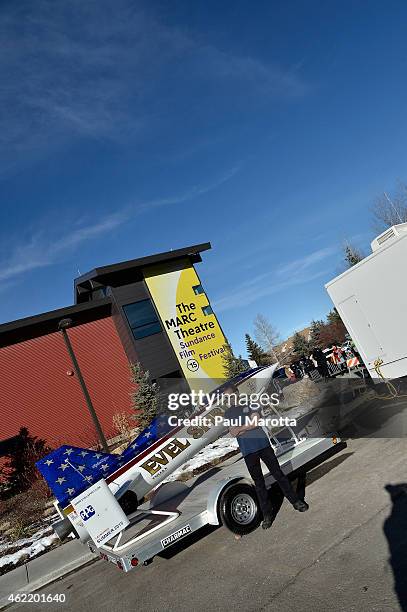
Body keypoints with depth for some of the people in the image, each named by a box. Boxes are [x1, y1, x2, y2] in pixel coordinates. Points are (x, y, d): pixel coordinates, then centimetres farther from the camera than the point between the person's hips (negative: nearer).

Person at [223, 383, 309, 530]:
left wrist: (240, 428, -7)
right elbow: (233, 432, -2)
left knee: (278, 473, 4)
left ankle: (296, 501, 17)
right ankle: (267, 514, 13)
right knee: (258, 483, 5)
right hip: (248, 451, 1)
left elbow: (256, 422, -8)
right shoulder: (228, 413, 9)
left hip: (263, 444, -1)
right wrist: (248, 426, -10)